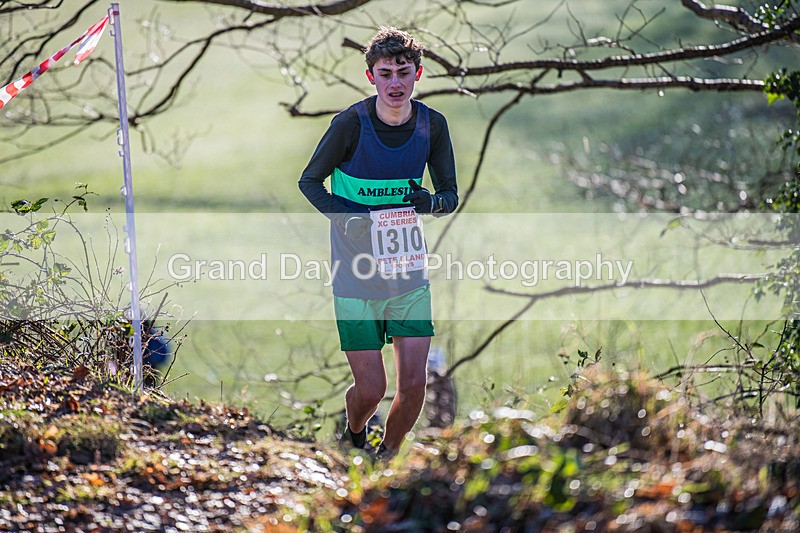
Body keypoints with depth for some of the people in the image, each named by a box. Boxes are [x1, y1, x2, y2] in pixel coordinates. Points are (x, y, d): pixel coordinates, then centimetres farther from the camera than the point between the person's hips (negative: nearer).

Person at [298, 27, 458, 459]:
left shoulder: (432, 125, -3)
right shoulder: (350, 124, -13)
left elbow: (450, 194, 7)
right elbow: (309, 181, -2)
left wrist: (431, 201, -17)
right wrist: (346, 217, -19)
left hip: (409, 275, 3)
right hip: (356, 277, -3)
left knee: (413, 383, -5)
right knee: (371, 389, -2)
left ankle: (388, 457, 22)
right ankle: (352, 438, 34)